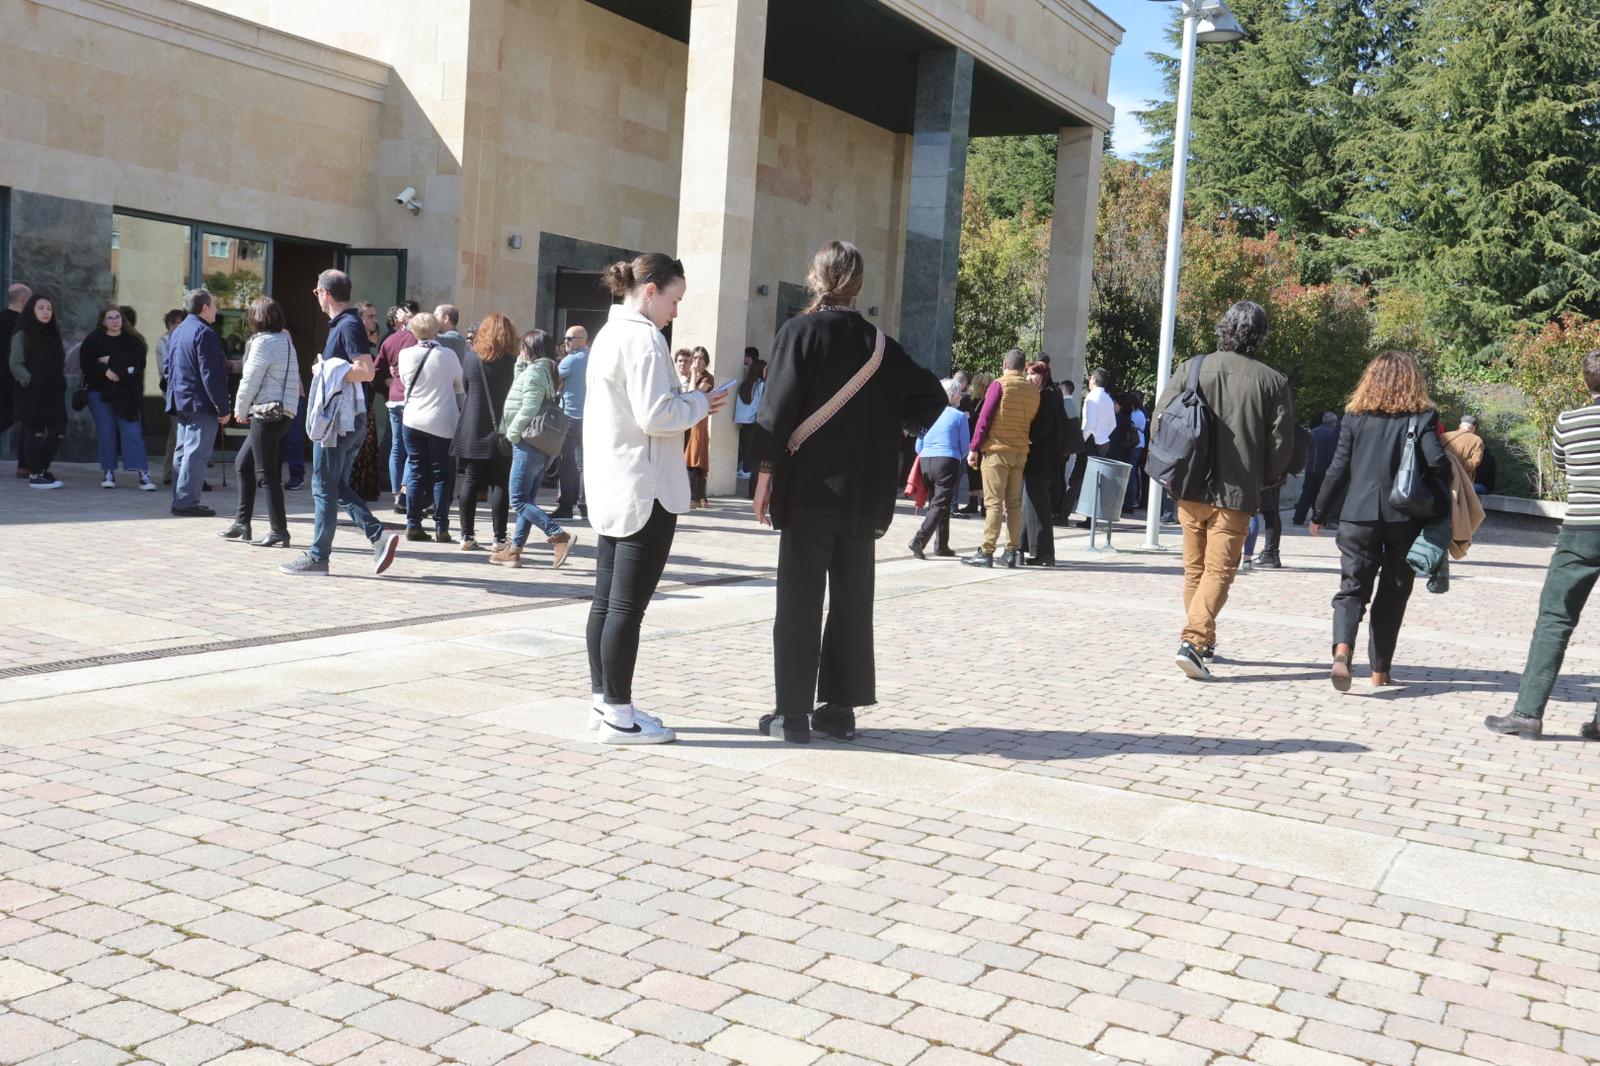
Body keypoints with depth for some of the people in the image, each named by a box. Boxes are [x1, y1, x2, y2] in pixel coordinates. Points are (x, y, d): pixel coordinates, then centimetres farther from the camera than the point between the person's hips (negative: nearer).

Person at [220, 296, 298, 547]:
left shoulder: (263, 342, -10)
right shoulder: (286, 341, 15)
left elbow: (250, 380, -9)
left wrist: (240, 410, 4)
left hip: (267, 412, -9)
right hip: (286, 411, 9)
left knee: (267, 472, -6)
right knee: (242, 464, 16)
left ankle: (279, 531, -5)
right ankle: (242, 523, 19)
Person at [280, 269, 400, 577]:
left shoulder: (348, 325, -15)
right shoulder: (343, 323, 15)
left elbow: (366, 371, -24)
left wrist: (327, 369, -15)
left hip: (338, 421, -10)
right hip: (347, 420, 10)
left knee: (324, 488, -2)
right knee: (339, 487, 13)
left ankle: (317, 557, 5)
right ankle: (380, 535, 2)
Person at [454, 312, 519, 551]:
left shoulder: (470, 357, -1)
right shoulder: (513, 361, -8)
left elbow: (464, 386, 9)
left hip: (472, 431, 2)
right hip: (501, 431, -2)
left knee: (471, 481, 8)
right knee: (500, 483, 2)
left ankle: (467, 535, 10)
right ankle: (499, 537, 1)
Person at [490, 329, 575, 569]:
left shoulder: (533, 371, -13)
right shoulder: (549, 371, 15)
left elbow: (529, 408, -21)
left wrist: (513, 432, -10)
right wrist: (520, 364, 14)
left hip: (529, 443, -10)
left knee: (519, 501, -7)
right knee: (527, 500, 12)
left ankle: (559, 536, -18)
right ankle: (514, 549, 16)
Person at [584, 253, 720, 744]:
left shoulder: (608, 333, 15)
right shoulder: (643, 338, -15)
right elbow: (656, 416, -21)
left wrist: (687, 402, 12)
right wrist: (700, 403, -5)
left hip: (612, 490, 10)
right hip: (646, 491, -10)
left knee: (607, 601, 12)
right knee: (628, 605, -5)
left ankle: (605, 701, 20)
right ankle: (619, 715, 1)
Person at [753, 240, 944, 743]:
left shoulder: (801, 331, -5)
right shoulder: (880, 343, 8)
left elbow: (779, 405, -11)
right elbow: (931, 397, 9)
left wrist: (766, 472, -7)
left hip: (809, 489, -4)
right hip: (864, 494, 4)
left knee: (800, 601, 1)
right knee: (852, 601, 11)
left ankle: (793, 713, 1)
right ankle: (840, 709, 15)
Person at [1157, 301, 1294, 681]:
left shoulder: (1193, 369, -1)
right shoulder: (1272, 382, -5)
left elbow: (1160, 421, 0)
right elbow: (1282, 444, -4)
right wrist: (1263, 480, 13)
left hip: (1190, 490, 3)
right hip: (1236, 493, -3)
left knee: (1195, 569, 17)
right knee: (1219, 571, 1)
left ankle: (1205, 641, 27)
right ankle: (1192, 642, -15)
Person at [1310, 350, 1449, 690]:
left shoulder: (1355, 417, 4)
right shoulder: (1423, 417, -1)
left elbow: (1338, 468, 3)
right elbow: (1437, 461, -13)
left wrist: (1319, 514, 11)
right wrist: (1441, 509, 2)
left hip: (1358, 514, 1)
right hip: (1405, 518, 0)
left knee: (1353, 587, 3)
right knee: (1393, 593, 11)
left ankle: (1342, 650, -23)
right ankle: (1380, 671, 15)